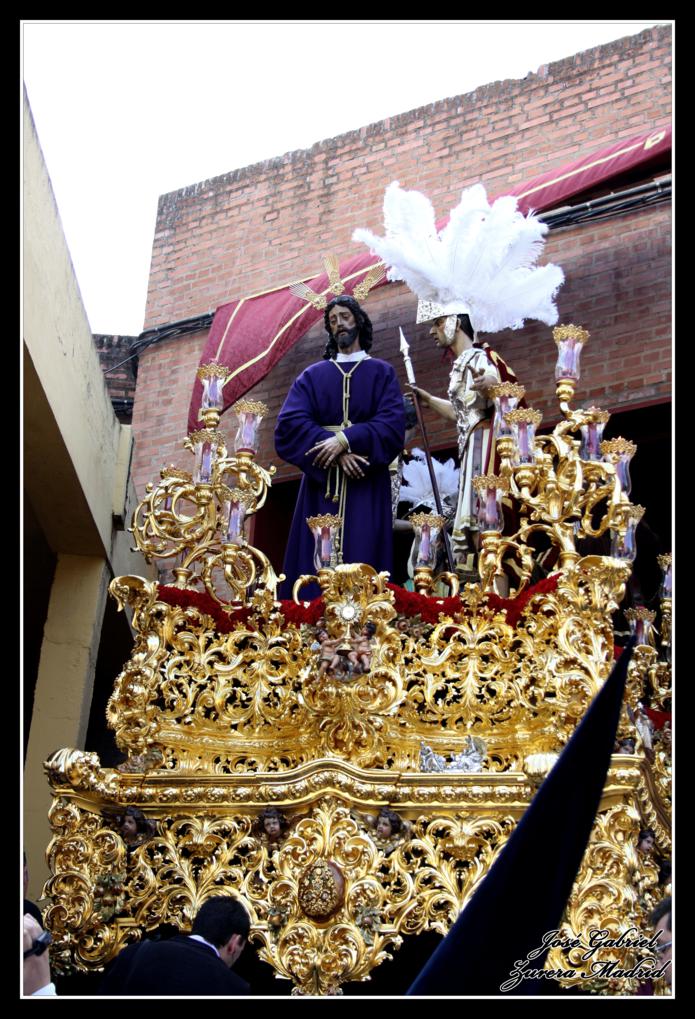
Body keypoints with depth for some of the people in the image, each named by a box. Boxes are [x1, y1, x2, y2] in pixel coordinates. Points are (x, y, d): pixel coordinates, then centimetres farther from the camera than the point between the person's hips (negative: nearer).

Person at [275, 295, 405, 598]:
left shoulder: (381, 372, 11)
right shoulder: (312, 375, 14)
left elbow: (393, 424, -4)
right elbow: (290, 423, -2)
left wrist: (345, 440, -19)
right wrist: (335, 452, -16)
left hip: (366, 483, -1)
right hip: (321, 481, 1)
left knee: (362, 561, -7)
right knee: (316, 562, -5)